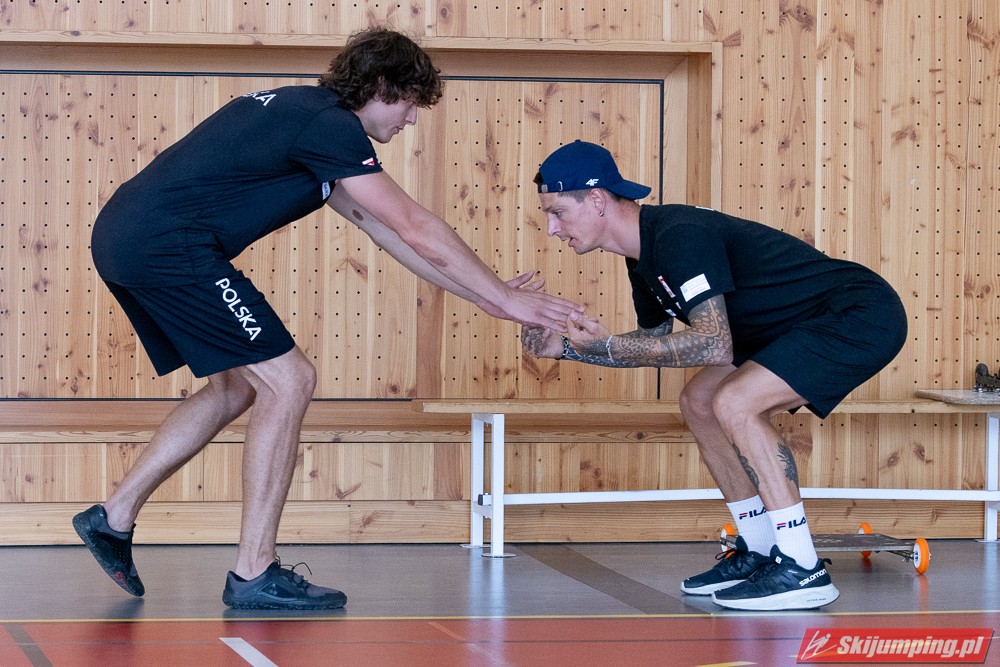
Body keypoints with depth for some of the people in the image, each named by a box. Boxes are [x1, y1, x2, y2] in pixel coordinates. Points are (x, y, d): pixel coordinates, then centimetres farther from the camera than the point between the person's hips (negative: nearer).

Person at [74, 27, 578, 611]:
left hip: (123, 236, 10)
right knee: (289, 381, -6)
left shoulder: (305, 115, 22)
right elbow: (417, 229, -9)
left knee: (236, 388, 21)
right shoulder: (330, 125, -9)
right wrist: (504, 299, 0)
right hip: (169, 245, -10)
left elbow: (385, 230, 26)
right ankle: (255, 574, -4)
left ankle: (114, 518, 24)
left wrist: (486, 294, 24)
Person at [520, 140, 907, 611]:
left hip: (864, 316, -10)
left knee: (735, 405, -22)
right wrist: (565, 348, 9)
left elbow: (715, 344, -31)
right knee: (699, 403, 10)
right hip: (812, 323, 10)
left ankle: (802, 570, -17)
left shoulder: (679, 237, -24)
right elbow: (656, 341, 20)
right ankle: (758, 553, 16)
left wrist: (609, 345, -28)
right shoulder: (646, 251, 7)